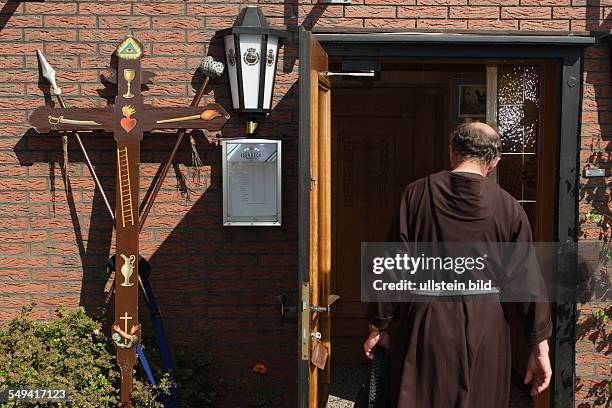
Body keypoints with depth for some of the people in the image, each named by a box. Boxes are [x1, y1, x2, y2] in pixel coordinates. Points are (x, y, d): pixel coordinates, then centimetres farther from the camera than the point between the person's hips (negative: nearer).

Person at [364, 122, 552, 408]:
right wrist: (540, 346, 4)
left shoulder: (416, 194, -6)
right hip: (485, 328, 1)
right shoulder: (508, 207, -5)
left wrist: (378, 326, 4)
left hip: (427, 323, -1)